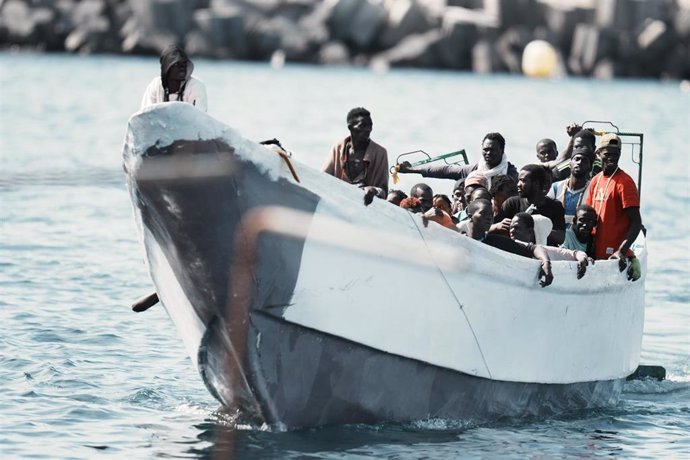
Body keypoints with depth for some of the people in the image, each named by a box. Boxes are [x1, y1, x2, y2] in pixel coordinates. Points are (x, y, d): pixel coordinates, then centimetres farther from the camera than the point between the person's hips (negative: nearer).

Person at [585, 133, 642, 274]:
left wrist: (621, 251, -25)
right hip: (597, 254, 7)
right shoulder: (595, 181, 12)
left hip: (615, 255, -7)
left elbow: (636, 223, -14)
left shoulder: (624, 182, -9)